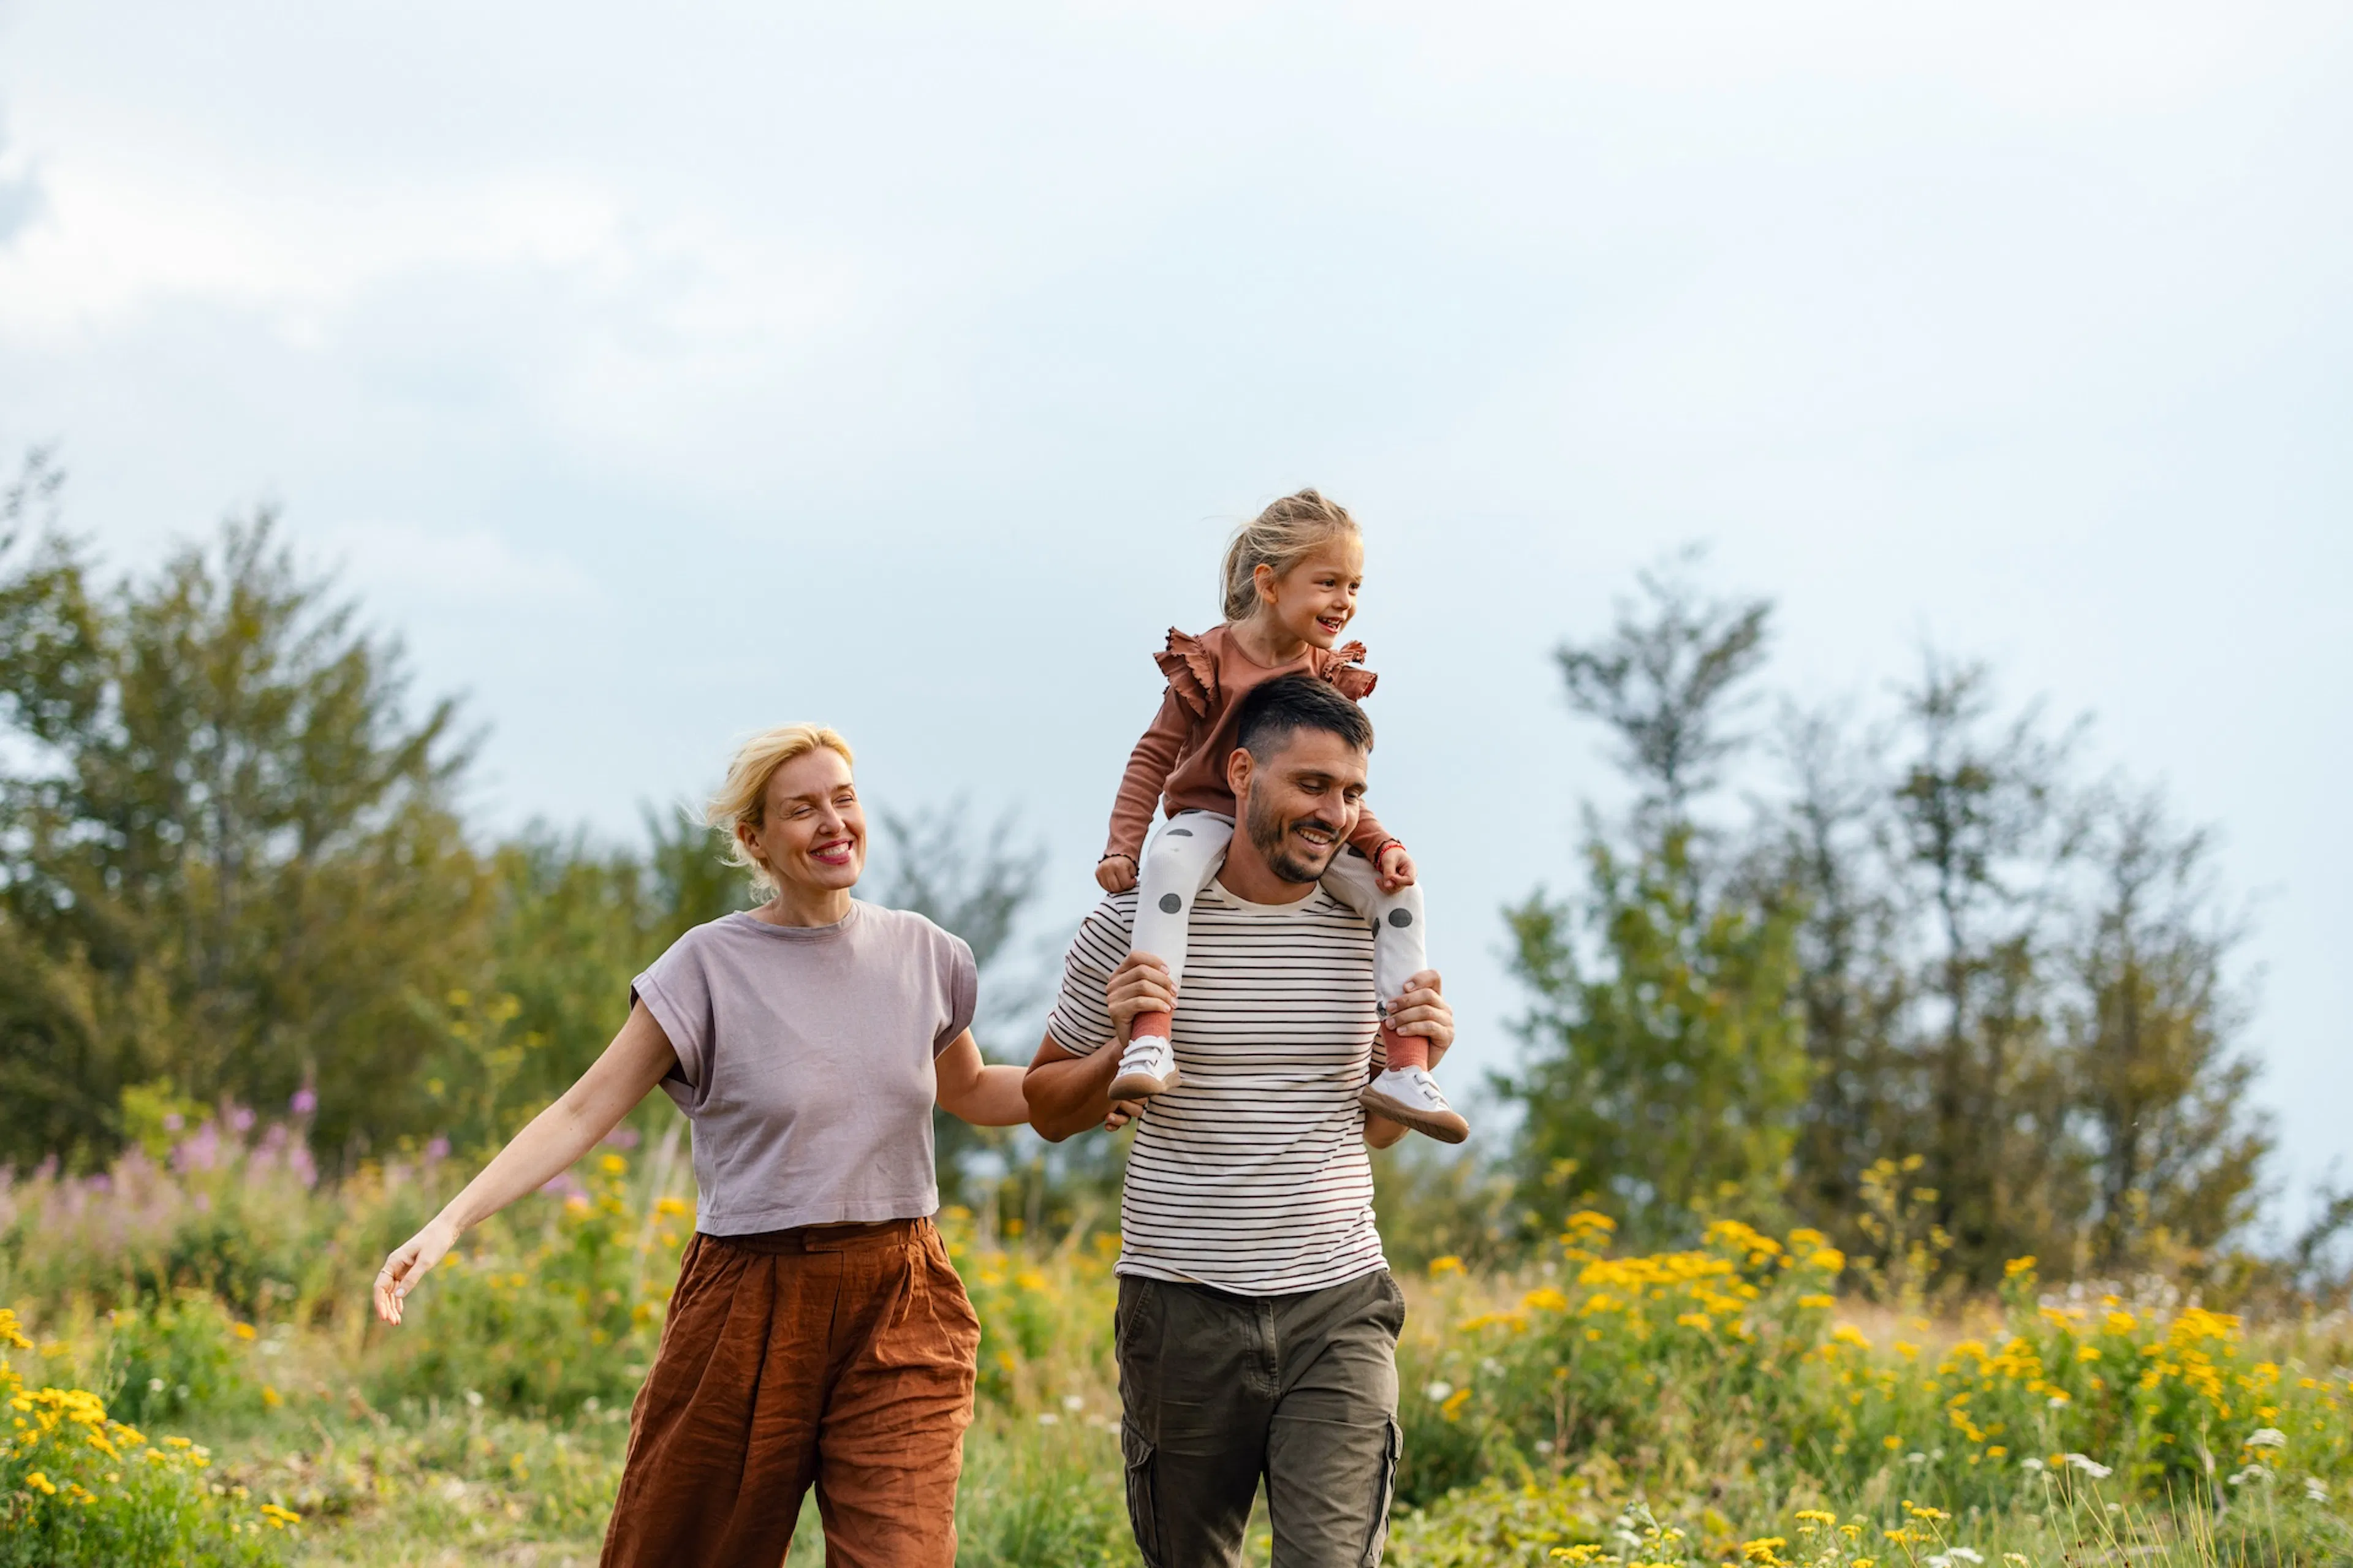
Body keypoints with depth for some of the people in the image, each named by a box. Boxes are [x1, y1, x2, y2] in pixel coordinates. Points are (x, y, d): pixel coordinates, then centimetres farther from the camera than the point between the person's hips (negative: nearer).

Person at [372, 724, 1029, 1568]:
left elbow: (969, 1092, 24)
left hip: (899, 1314, 2)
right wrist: (449, 1223, -16)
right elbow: (584, 1110, -6)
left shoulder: (919, 952, 7)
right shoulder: (712, 963, -4)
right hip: (751, 1310, -2)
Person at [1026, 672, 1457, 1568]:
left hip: (1337, 1302, 1)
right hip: (1184, 1312, -1)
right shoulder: (1134, 926, -3)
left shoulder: (1372, 931, 5)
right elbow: (1049, 1111, 9)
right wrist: (1118, 1050, -11)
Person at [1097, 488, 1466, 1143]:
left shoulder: (1334, 676, 3)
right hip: (1212, 815, -4)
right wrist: (1122, 845, -15)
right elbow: (1154, 756, -6)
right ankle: (1151, 1045, -47)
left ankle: (1406, 1071, -18)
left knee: (1397, 891, -18)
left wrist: (1380, 844, -11)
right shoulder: (1209, 661, -9)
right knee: (1170, 864, -39)